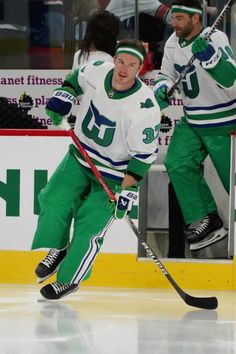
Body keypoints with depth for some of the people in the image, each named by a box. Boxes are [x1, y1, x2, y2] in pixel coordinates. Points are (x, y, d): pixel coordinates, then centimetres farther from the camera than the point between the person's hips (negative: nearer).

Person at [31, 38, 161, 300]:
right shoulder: (97, 72, -15)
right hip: (81, 158, 5)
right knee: (55, 200, -9)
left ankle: (69, 279, 9)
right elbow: (77, 78, 12)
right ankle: (57, 250, 14)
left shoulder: (144, 108, -29)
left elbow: (143, 156, -22)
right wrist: (62, 97, -3)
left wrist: (127, 192, -23)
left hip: (115, 174, -5)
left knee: (90, 225, -7)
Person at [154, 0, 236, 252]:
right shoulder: (173, 43, 1)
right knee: (178, 163, -5)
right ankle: (207, 221, 2)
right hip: (192, 122, 7)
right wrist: (162, 89, -8)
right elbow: (167, 74, 14)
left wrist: (208, 56, -46)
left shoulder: (215, 39, -21)